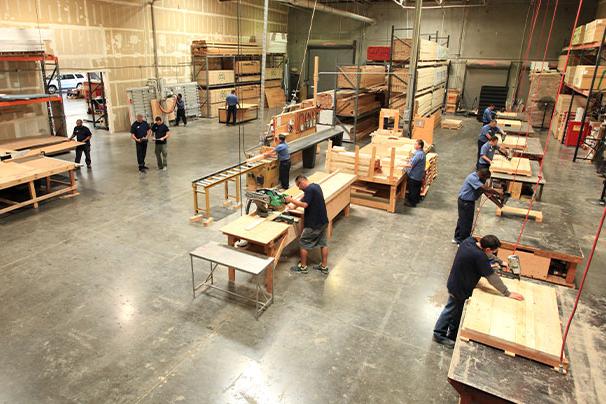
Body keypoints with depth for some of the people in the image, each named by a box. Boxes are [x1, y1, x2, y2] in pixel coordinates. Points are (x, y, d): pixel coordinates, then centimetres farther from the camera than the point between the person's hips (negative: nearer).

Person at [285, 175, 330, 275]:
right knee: (323, 243, 15)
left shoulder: (309, 190, -19)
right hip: (323, 221, 9)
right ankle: (324, 267, 23)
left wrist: (291, 200, -19)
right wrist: (295, 204, 11)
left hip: (313, 223, -9)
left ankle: (303, 267, 16)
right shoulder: (316, 186, 11)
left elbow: (304, 204, -29)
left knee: (303, 244, 6)